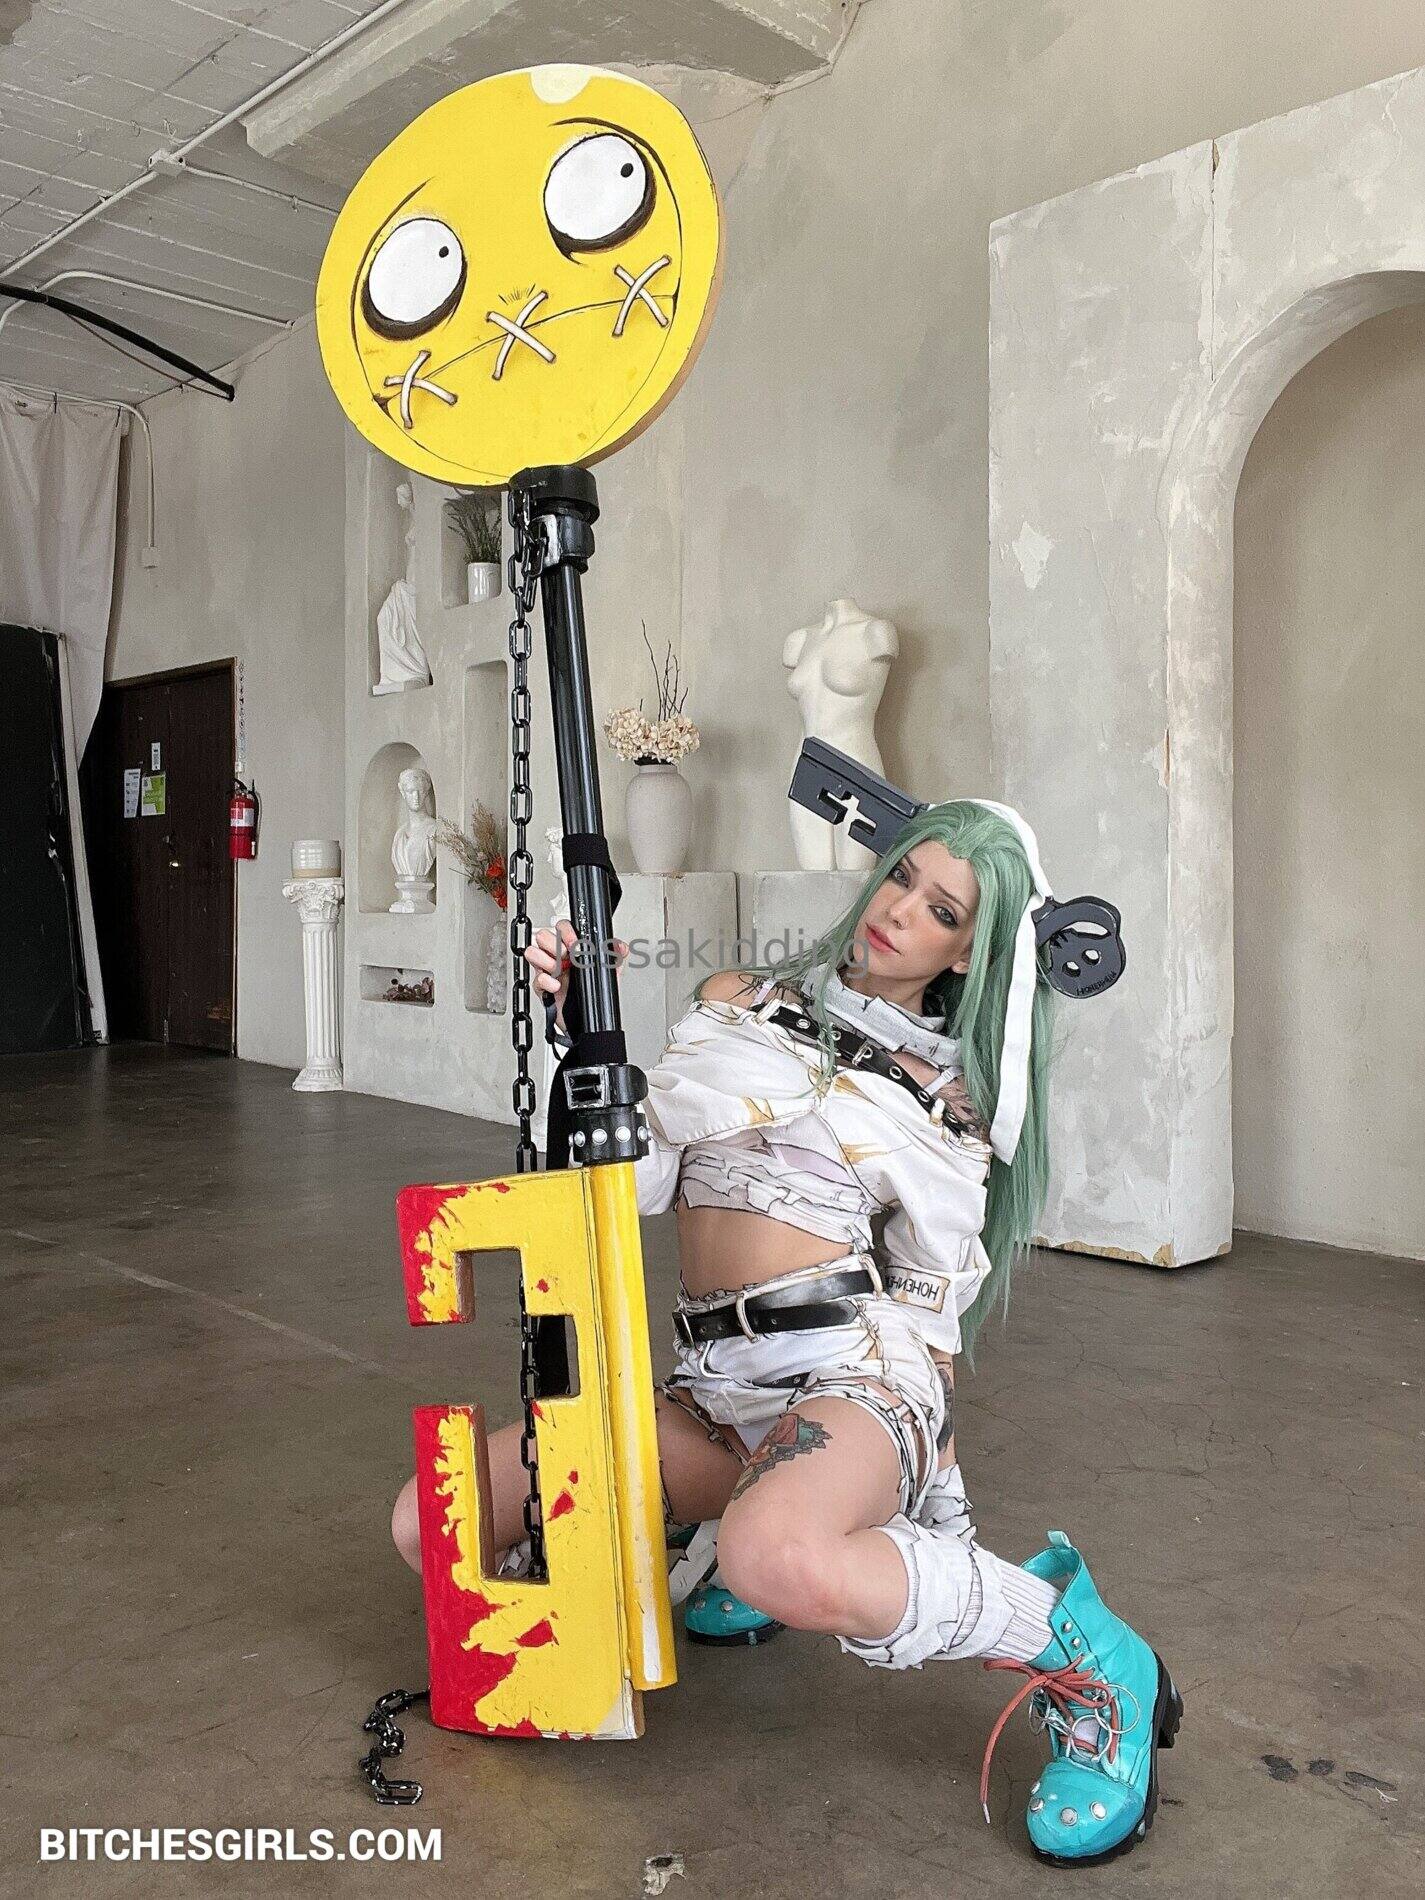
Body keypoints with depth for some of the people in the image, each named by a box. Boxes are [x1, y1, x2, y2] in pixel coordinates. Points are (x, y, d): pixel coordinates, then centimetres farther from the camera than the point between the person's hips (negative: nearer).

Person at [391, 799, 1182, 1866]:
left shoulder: (948, 1095, 10)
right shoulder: (738, 1005, 13)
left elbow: (935, 1312, 10)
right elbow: (635, 1179, 6)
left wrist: (940, 1496, 6)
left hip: (854, 1364, -4)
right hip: (714, 1385, 5)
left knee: (780, 1561, -39)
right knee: (431, 1526, -10)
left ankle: (1080, 1658, -12)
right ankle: (718, 1544, 14)